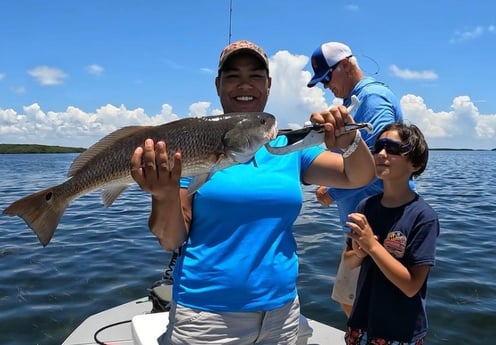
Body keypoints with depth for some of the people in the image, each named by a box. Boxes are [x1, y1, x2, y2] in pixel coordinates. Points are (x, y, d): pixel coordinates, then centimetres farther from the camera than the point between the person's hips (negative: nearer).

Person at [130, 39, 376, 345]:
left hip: (281, 310, 4)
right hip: (206, 314, -3)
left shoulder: (290, 148, 3)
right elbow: (171, 241, -7)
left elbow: (359, 177, 2)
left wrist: (350, 141, -18)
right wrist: (164, 196, -28)